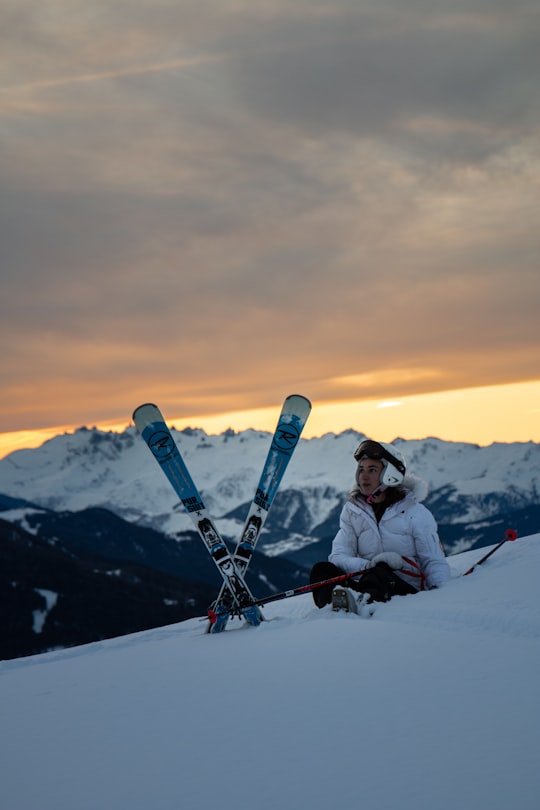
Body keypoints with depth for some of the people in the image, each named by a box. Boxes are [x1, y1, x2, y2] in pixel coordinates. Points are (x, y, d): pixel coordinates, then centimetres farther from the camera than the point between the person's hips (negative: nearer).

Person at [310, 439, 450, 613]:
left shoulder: (415, 512, 3)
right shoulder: (352, 511, 12)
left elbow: (435, 561, 1)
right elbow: (338, 556, 1)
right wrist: (370, 564, -20)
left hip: (407, 590, -4)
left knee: (378, 574, -36)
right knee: (322, 569, -21)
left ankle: (366, 603, -69)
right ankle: (335, 607, -51)